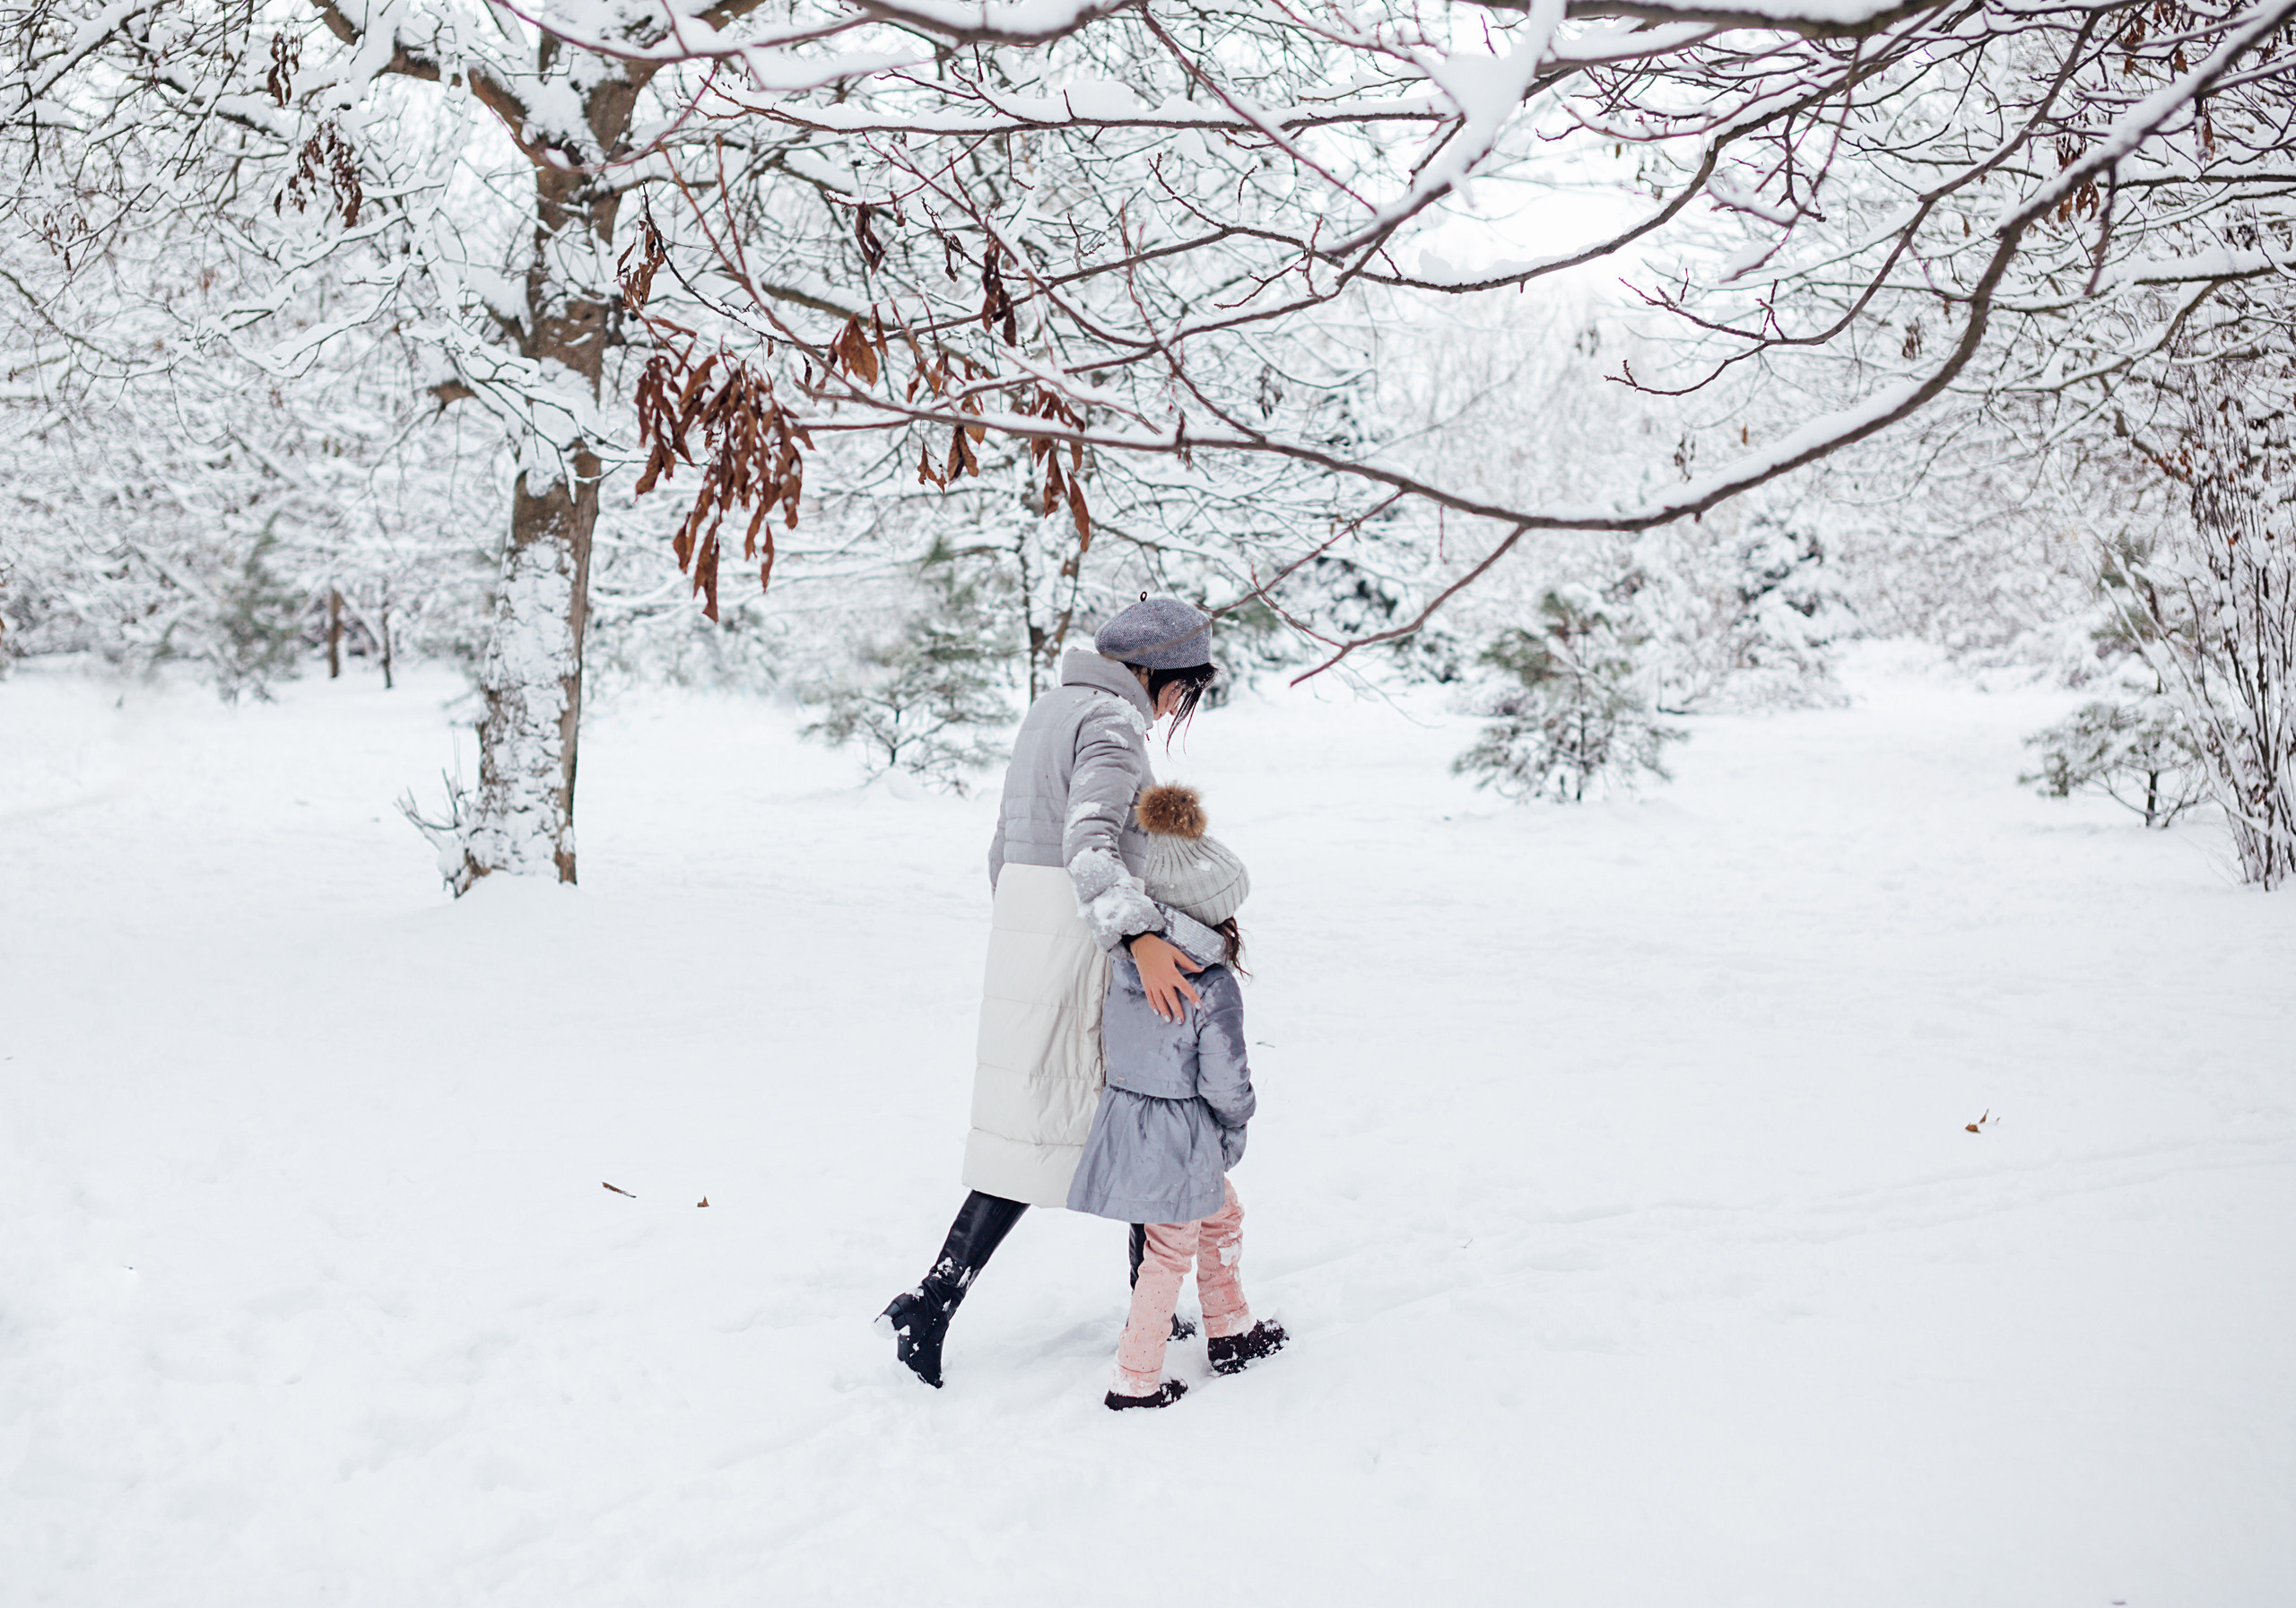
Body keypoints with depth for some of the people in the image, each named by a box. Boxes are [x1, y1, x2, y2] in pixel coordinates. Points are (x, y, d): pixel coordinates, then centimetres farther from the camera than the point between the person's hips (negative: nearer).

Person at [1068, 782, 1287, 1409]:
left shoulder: (1122, 968, -3)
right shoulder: (1214, 988, -21)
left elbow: (1106, 1038, 10)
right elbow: (1224, 1082, -17)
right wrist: (1238, 1120, 3)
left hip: (1122, 1116, 7)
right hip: (1183, 1138, -7)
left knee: (1222, 1216, 27)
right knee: (1170, 1254, 10)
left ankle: (1230, 1331, 41)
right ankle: (1135, 1380, 19)